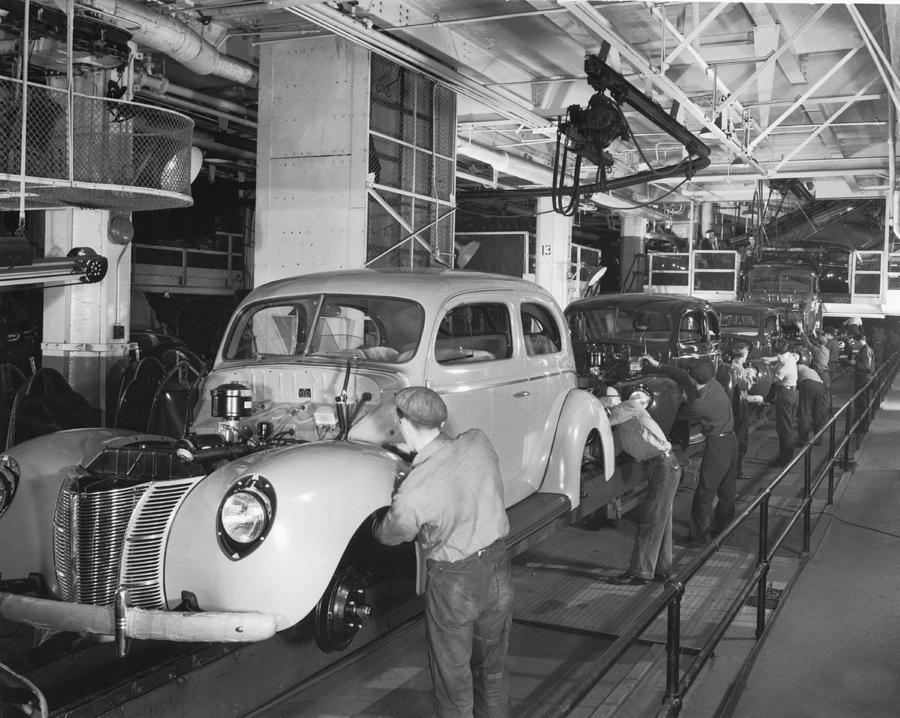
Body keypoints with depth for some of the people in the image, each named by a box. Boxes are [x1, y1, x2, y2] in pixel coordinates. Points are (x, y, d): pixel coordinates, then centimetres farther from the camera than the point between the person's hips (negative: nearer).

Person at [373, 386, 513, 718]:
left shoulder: (412, 494, -27)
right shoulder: (479, 442, -14)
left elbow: (390, 536, -5)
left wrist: (375, 521, 18)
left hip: (453, 583, -5)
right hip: (498, 569, 5)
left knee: (452, 680, 16)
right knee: (492, 669, 25)